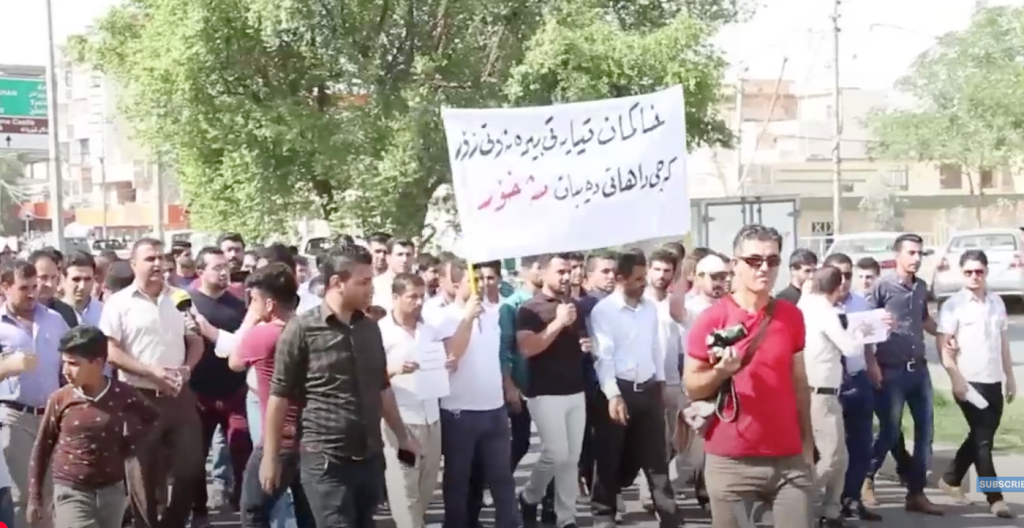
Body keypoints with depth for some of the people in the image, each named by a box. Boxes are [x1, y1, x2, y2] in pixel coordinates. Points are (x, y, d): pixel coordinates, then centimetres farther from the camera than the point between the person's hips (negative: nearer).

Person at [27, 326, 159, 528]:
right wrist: (35, 497, 4)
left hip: (112, 490, 2)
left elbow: (151, 418, 14)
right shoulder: (60, 399, -8)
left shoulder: (123, 394, -6)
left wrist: (130, 443, 0)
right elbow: (42, 448, 2)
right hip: (71, 492, -2)